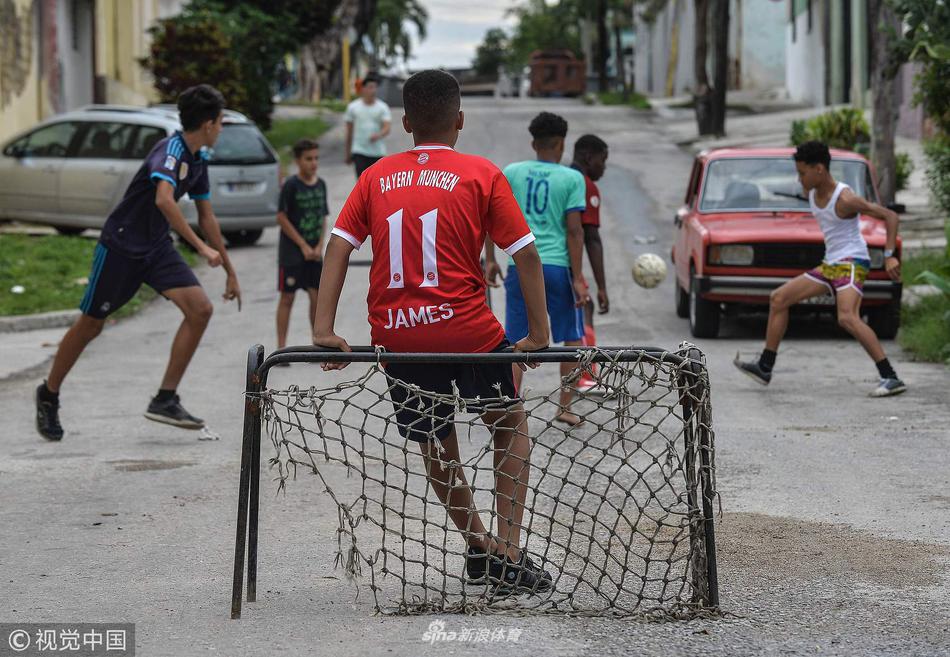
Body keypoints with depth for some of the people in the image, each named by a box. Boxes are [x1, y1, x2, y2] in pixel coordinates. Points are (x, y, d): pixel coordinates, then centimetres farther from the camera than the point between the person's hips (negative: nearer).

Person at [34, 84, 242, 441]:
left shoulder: (198, 159, 7)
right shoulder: (171, 150, -21)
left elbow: (206, 217, 18)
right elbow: (164, 200, -39)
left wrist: (229, 270, 21)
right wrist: (201, 246, -37)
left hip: (156, 249, 8)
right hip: (120, 245, -7)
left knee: (200, 308, -11)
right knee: (91, 324, 4)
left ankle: (165, 399, -7)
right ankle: (49, 394, 27)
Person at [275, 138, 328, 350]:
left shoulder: (320, 184, 6)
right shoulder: (291, 185, -11)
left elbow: (323, 218, 11)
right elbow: (281, 218, -12)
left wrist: (319, 246, -2)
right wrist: (303, 246, -12)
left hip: (314, 253, 5)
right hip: (291, 251, -5)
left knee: (317, 297, 5)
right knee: (287, 297, -2)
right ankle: (281, 348, 1)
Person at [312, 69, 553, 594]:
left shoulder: (376, 176, 11)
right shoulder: (480, 174, 3)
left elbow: (337, 247, 3)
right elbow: (525, 253, -2)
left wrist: (324, 329, 0)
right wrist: (538, 334, 1)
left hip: (396, 334, 2)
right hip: (467, 328, -2)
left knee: (437, 448, 21)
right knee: (510, 426, 17)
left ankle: (479, 548, 28)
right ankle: (509, 555, 9)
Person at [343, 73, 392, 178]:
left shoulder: (383, 107, 1)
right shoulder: (353, 107, 3)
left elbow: (387, 128, -10)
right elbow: (349, 132, 9)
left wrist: (378, 135, -33)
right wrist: (348, 153, 11)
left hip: (378, 153, 2)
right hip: (359, 152, -1)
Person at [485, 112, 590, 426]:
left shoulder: (511, 173, 6)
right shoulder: (572, 178, -2)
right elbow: (574, 230, -6)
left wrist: (490, 260, 14)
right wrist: (578, 278, -4)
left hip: (520, 265, 2)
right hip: (557, 266, -2)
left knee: (517, 341, 7)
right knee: (572, 338, 13)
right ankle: (565, 407, 14)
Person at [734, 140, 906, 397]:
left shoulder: (844, 199, -19)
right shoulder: (812, 194, 6)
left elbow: (890, 216, -18)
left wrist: (889, 255, -25)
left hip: (851, 263, -10)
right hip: (829, 265, 10)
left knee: (847, 318, -30)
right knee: (779, 299, 11)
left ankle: (890, 378, -31)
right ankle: (765, 367, 17)